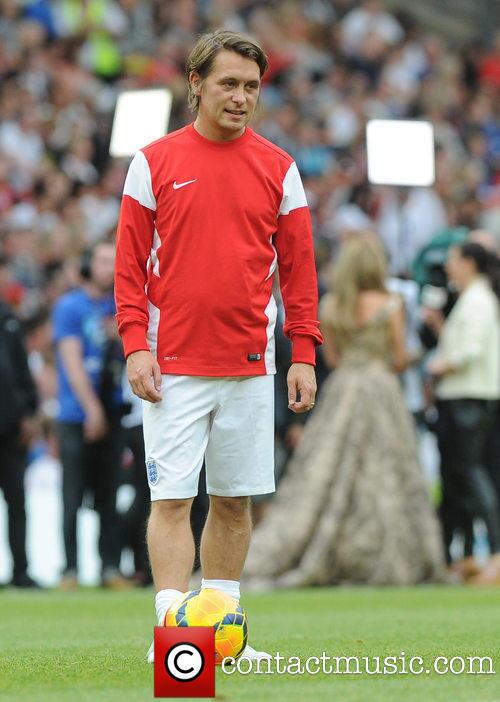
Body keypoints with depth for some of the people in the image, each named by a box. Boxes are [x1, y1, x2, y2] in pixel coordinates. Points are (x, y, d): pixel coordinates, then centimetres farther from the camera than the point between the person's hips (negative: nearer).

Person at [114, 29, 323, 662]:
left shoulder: (278, 168, 7)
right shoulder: (154, 162, 2)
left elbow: (298, 269, 8)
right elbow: (129, 264, 2)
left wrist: (303, 355, 1)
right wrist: (135, 346, -8)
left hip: (250, 368, 3)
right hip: (173, 366, -2)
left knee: (235, 501, 6)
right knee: (171, 497, -7)